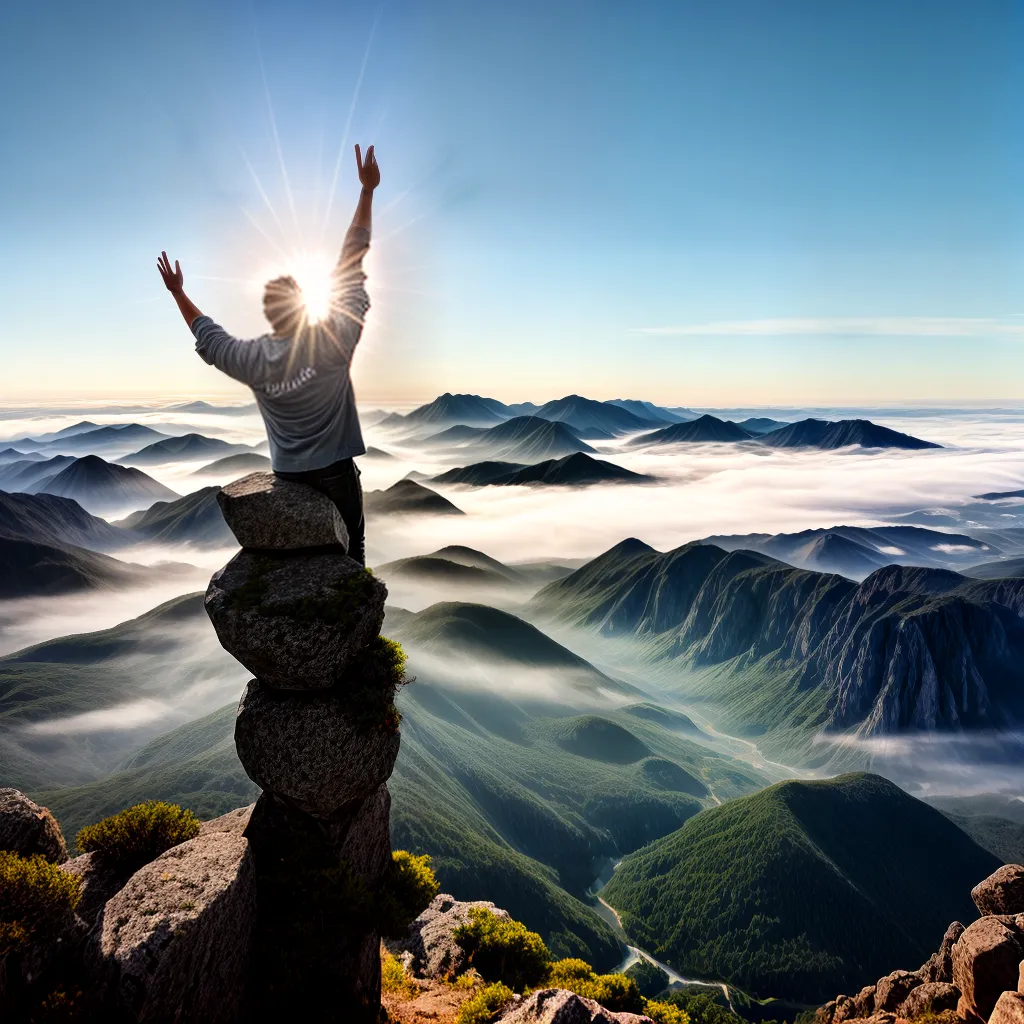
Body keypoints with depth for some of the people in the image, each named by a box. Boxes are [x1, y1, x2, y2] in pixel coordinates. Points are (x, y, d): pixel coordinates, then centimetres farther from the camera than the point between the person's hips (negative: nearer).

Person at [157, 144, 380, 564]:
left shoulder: (252, 359, -4)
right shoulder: (332, 340, -16)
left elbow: (209, 339, 17)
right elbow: (352, 264, -12)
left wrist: (177, 292, 31)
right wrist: (367, 190, -7)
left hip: (288, 474, 4)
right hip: (334, 469, -4)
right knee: (351, 547, 8)